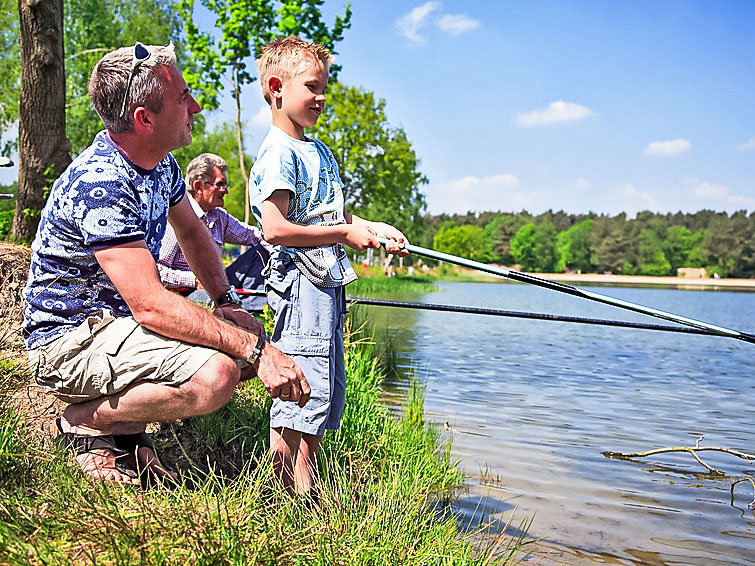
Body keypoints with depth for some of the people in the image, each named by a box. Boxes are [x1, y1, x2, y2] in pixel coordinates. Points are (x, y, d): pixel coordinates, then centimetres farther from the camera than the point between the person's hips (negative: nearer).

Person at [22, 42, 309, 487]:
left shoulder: (161, 163, 2)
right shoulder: (99, 184, -27)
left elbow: (192, 232, 18)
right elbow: (150, 305, -33)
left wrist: (228, 302, 2)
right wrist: (256, 350, -33)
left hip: (118, 322, 9)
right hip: (70, 339, -9)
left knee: (249, 338, 2)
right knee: (216, 373, -31)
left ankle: (126, 427, 7)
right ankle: (87, 421, -6)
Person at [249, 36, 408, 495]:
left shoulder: (322, 153, 21)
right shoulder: (278, 153, -9)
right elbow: (274, 229, -20)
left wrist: (374, 227, 14)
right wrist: (344, 233, -17)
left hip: (329, 283, 10)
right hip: (301, 283, -10)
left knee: (328, 394, 13)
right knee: (303, 389, -9)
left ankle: (306, 486, 22)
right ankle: (296, 493, -1)